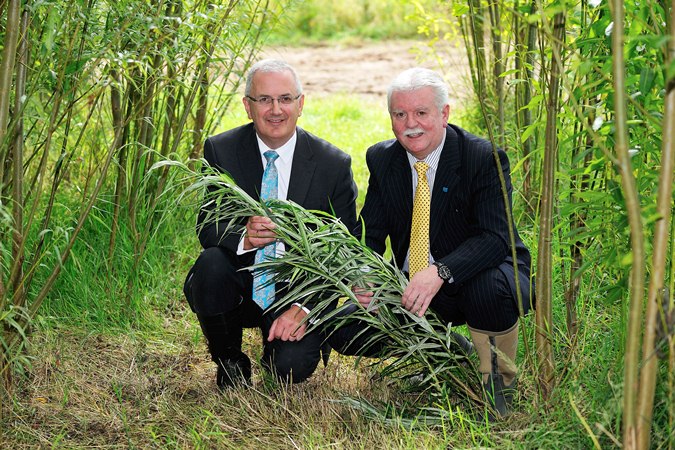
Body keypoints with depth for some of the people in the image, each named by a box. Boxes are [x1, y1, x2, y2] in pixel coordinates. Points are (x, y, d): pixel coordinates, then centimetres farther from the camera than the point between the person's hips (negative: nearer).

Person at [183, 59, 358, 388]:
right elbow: (206, 228, -6)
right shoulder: (221, 151, -4)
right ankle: (229, 362, -4)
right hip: (238, 284, 1)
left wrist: (306, 307, -20)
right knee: (211, 262, -31)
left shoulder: (334, 164, -6)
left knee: (292, 366, -25)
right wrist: (243, 238, -31)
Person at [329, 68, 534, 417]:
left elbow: (494, 237, -28)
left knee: (490, 288, -40)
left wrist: (440, 273, -45)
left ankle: (497, 384, -9)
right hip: (412, 289, 5)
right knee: (344, 329, -11)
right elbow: (369, 236, -1)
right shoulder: (381, 160, -1)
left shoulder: (485, 158, -17)